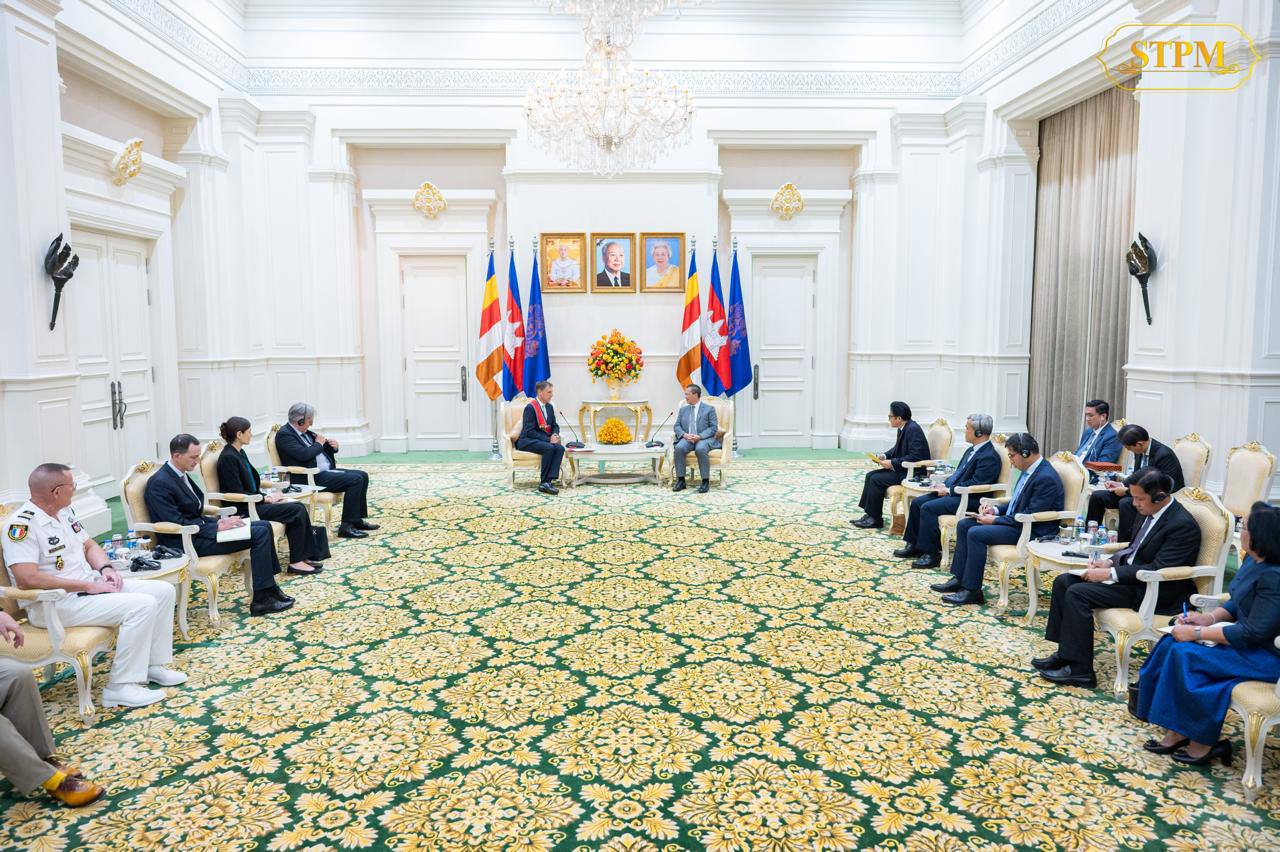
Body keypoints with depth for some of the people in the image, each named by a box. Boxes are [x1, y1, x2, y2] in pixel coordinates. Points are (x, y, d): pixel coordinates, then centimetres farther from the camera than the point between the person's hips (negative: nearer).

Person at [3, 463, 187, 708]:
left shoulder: (65, 512, 10)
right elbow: (27, 579, -27)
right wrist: (87, 585, -24)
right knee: (142, 605, -27)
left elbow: (89, 545, 20)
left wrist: (106, 568, -2)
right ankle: (121, 686, -19)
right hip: (55, 604, -9)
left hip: (90, 587, 9)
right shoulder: (22, 525, -18)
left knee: (164, 591, 2)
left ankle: (153, 664, 9)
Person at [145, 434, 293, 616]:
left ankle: (269, 589, 5)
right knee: (259, 533, -16)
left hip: (198, 528, 9)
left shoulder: (180, 475, 10)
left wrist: (218, 521, 0)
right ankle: (261, 600, -11)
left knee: (264, 526, 2)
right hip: (186, 542, -9)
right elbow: (178, 524, -21)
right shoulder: (160, 483, -18)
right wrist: (217, 527, -18)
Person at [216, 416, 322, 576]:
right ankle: (296, 562, -10)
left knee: (300, 507, -4)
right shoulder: (228, 458, -15)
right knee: (296, 511, -17)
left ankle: (302, 557, -2)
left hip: (254, 501, 9)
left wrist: (269, 496, 4)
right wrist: (266, 498, -13)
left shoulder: (240, 453, 14)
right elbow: (237, 494, -19)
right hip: (244, 510, -9)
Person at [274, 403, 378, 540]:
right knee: (355, 480, -22)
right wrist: (318, 444, -8)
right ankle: (346, 527, -19)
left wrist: (333, 446, 2)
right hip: (311, 478, -10)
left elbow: (322, 451, 25)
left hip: (326, 471, 10)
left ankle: (357, 519, 11)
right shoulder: (284, 435, -11)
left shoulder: (306, 432, 16)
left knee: (363, 476, 4)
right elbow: (304, 454, -26)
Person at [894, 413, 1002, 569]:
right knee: (917, 502, 2)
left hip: (970, 500, -10)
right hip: (953, 491, 10)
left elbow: (974, 485, -22)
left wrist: (949, 490, -16)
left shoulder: (989, 457, -17)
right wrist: (945, 485, 5)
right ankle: (914, 545, 9)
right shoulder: (972, 450, 15)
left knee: (928, 508, -24)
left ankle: (931, 554, -15)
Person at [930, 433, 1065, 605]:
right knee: (963, 525, 3)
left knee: (975, 533, -23)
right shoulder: (1030, 470, 9)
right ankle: (959, 578, 5)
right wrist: (996, 510, 5)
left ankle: (971, 590, -15)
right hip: (1015, 520, 10)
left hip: (1032, 531, -10)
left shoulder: (1046, 478, -21)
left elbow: (1030, 516, -23)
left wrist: (995, 520, -17)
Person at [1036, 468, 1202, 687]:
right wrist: (1109, 562, 1)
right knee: (1063, 581, 0)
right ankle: (1066, 652, 5)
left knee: (1078, 593, -23)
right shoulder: (1148, 512, 7)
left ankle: (1080, 670, -14)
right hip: (1128, 573, 10)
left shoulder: (1183, 526, -19)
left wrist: (1109, 573, -24)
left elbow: (1158, 570, -24)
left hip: (1153, 591, -10)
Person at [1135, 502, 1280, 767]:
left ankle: (1204, 743, -3)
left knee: (1186, 654, -21)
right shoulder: (1253, 561, 5)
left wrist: (1198, 633, -21)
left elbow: (1254, 633, -26)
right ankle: (1175, 733, -2)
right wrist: (1208, 618, -2)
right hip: (1248, 641, 10)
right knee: (1171, 644, -6)